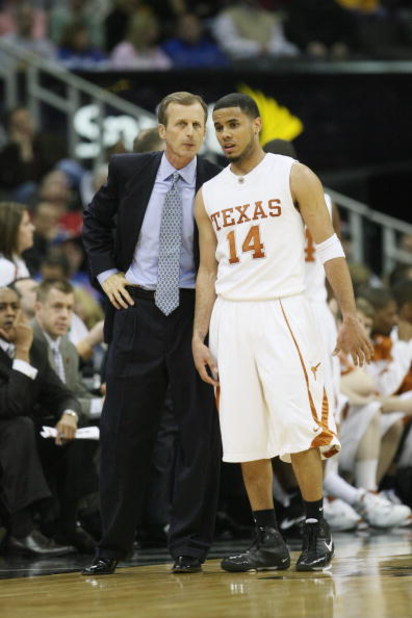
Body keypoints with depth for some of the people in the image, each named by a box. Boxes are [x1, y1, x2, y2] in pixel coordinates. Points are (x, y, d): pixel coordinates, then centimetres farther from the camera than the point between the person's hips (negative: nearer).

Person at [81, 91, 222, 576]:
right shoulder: (128, 171, 2)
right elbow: (94, 220, 19)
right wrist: (105, 270, 7)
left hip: (194, 311, -1)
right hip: (136, 306, 2)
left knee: (198, 428, 0)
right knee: (123, 428, 5)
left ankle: (189, 545, 8)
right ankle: (112, 544, 14)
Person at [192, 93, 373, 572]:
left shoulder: (294, 177, -1)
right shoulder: (209, 195, 12)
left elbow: (329, 248, -2)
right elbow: (208, 271, 15)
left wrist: (350, 317, -8)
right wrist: (198, 338, 6)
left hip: (282, 312, -4)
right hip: (230, 318, 4)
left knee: (297, 428, -13)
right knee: (244, 437, 3)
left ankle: (316, 530, -1)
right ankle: (268, 541, 10)